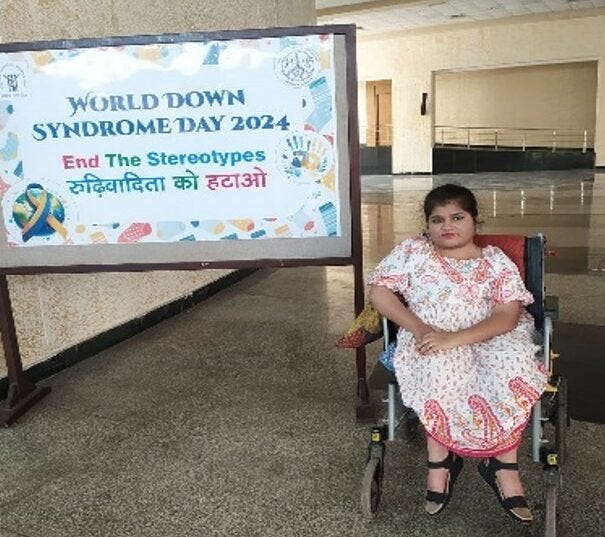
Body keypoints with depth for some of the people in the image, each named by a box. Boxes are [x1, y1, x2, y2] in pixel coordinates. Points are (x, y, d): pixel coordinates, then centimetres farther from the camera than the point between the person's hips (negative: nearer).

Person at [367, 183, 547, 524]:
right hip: (429, 342, -1)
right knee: (440, 368, -35)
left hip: (488, 340, 1)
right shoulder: (413, 251, 7)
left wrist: (454, 339, -25)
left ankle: (504, 465, -19)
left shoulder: (497, 261, 5)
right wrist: (418, 329, -18)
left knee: (513, 361, -31)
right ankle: (441, 461, -18)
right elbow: (379, 291, -3)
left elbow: (508, 316, -9)